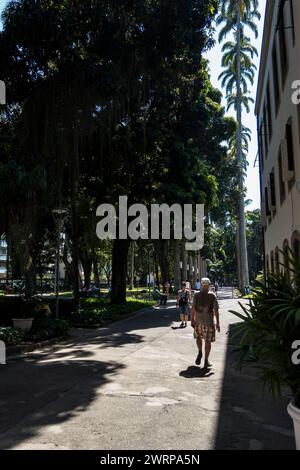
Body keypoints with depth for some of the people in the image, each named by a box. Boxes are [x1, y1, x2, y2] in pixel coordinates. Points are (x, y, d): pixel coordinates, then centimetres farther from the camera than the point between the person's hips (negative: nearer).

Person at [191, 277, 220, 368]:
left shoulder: (196, 295, -3)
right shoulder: (212, 295, -8)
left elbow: (193, 308, -3)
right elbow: (216, 310, -9)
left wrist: (192, 320, 5)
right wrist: (218, 323, -5)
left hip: (198, 321, 2)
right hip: (209, 321, -2)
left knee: (198, 337, 25)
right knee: (208, 341, 8)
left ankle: (200, 352, 6)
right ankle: (206, 361, 12)